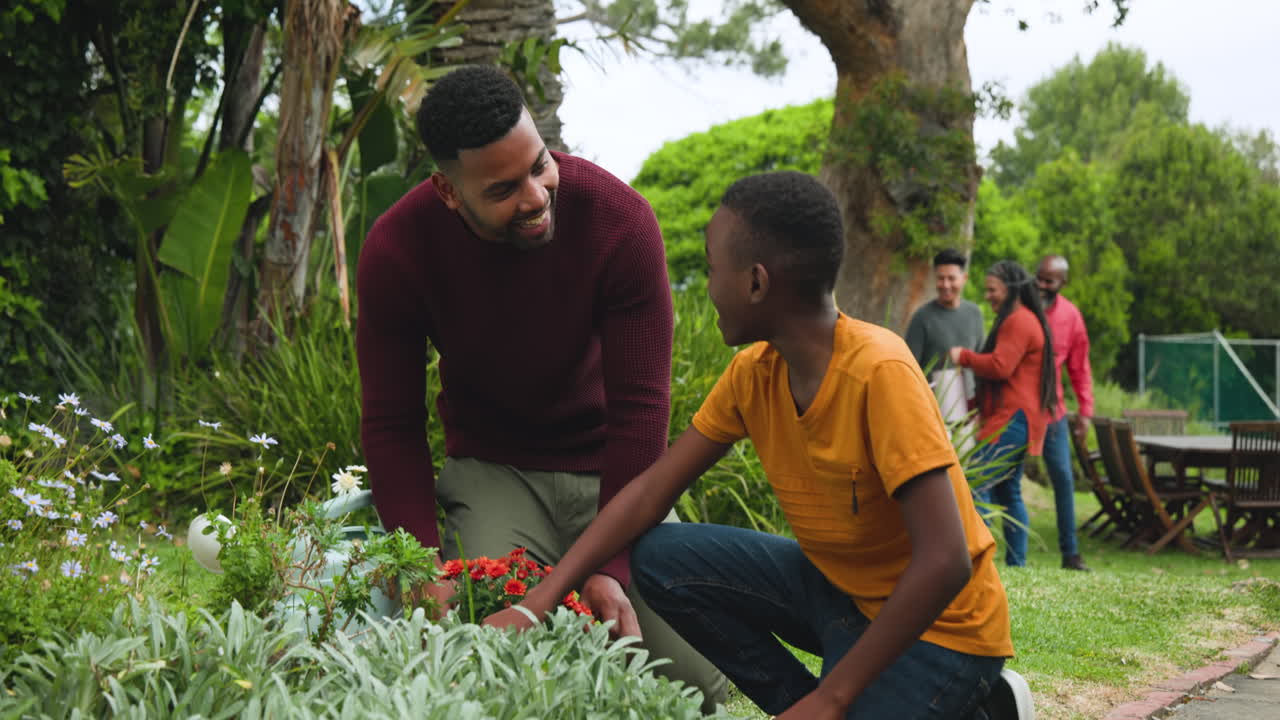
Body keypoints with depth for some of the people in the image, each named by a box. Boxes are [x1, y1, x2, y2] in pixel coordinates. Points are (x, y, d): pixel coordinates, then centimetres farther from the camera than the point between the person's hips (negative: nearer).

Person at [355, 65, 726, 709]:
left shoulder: (618, 219, -23)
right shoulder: (396, 251, -19)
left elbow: (640, 406, -18)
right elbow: (391, 426, -10)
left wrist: (611, 566, -24)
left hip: (610, 466, 0)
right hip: (490, 472, 0)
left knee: (697, 682, -12)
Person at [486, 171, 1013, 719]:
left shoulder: (878, 372, -28)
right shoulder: (752, 373, -5)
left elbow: (943, 563, -31)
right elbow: (651, 491, 0)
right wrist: (537, 603, -10)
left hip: (939, 621, -7)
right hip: (835, 588, 7)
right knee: (661, 558, -6)